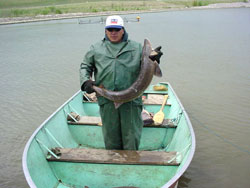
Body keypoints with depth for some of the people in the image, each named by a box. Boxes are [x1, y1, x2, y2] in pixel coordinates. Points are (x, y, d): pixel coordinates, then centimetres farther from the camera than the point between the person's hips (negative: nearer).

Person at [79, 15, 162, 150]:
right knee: (110, 136, 12)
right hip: (107, 100, 1)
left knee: (131, 136, 7)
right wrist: (85, 81, 0)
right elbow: (85, 66, 18)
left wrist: (152, 59, -12)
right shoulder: (96, 48, 13)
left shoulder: (136, 47, 12)